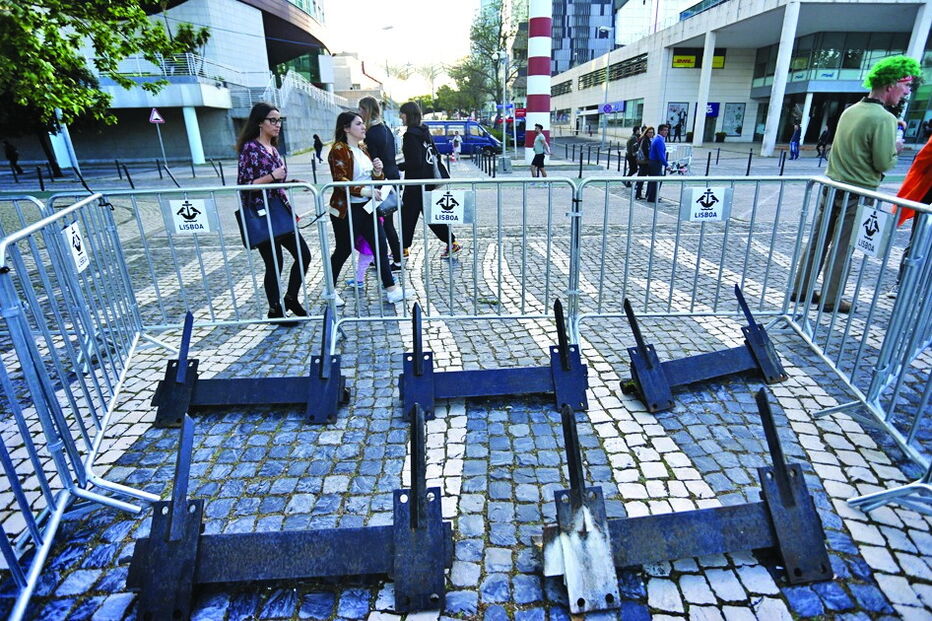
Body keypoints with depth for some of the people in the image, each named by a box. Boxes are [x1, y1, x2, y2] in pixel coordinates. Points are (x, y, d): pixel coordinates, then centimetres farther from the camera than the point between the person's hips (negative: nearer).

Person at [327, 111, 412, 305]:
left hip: (366, 207, 7)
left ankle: (391, 289, 6)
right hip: (346, 209, -7)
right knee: (343, 250, 5)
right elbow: (340, 181, -20)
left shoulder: (363, 148, 15)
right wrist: (365, 191, -31)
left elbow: (374, 179, 21)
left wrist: (377, 171, -2)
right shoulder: (339, 149, -10)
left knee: (380, 246, 2)